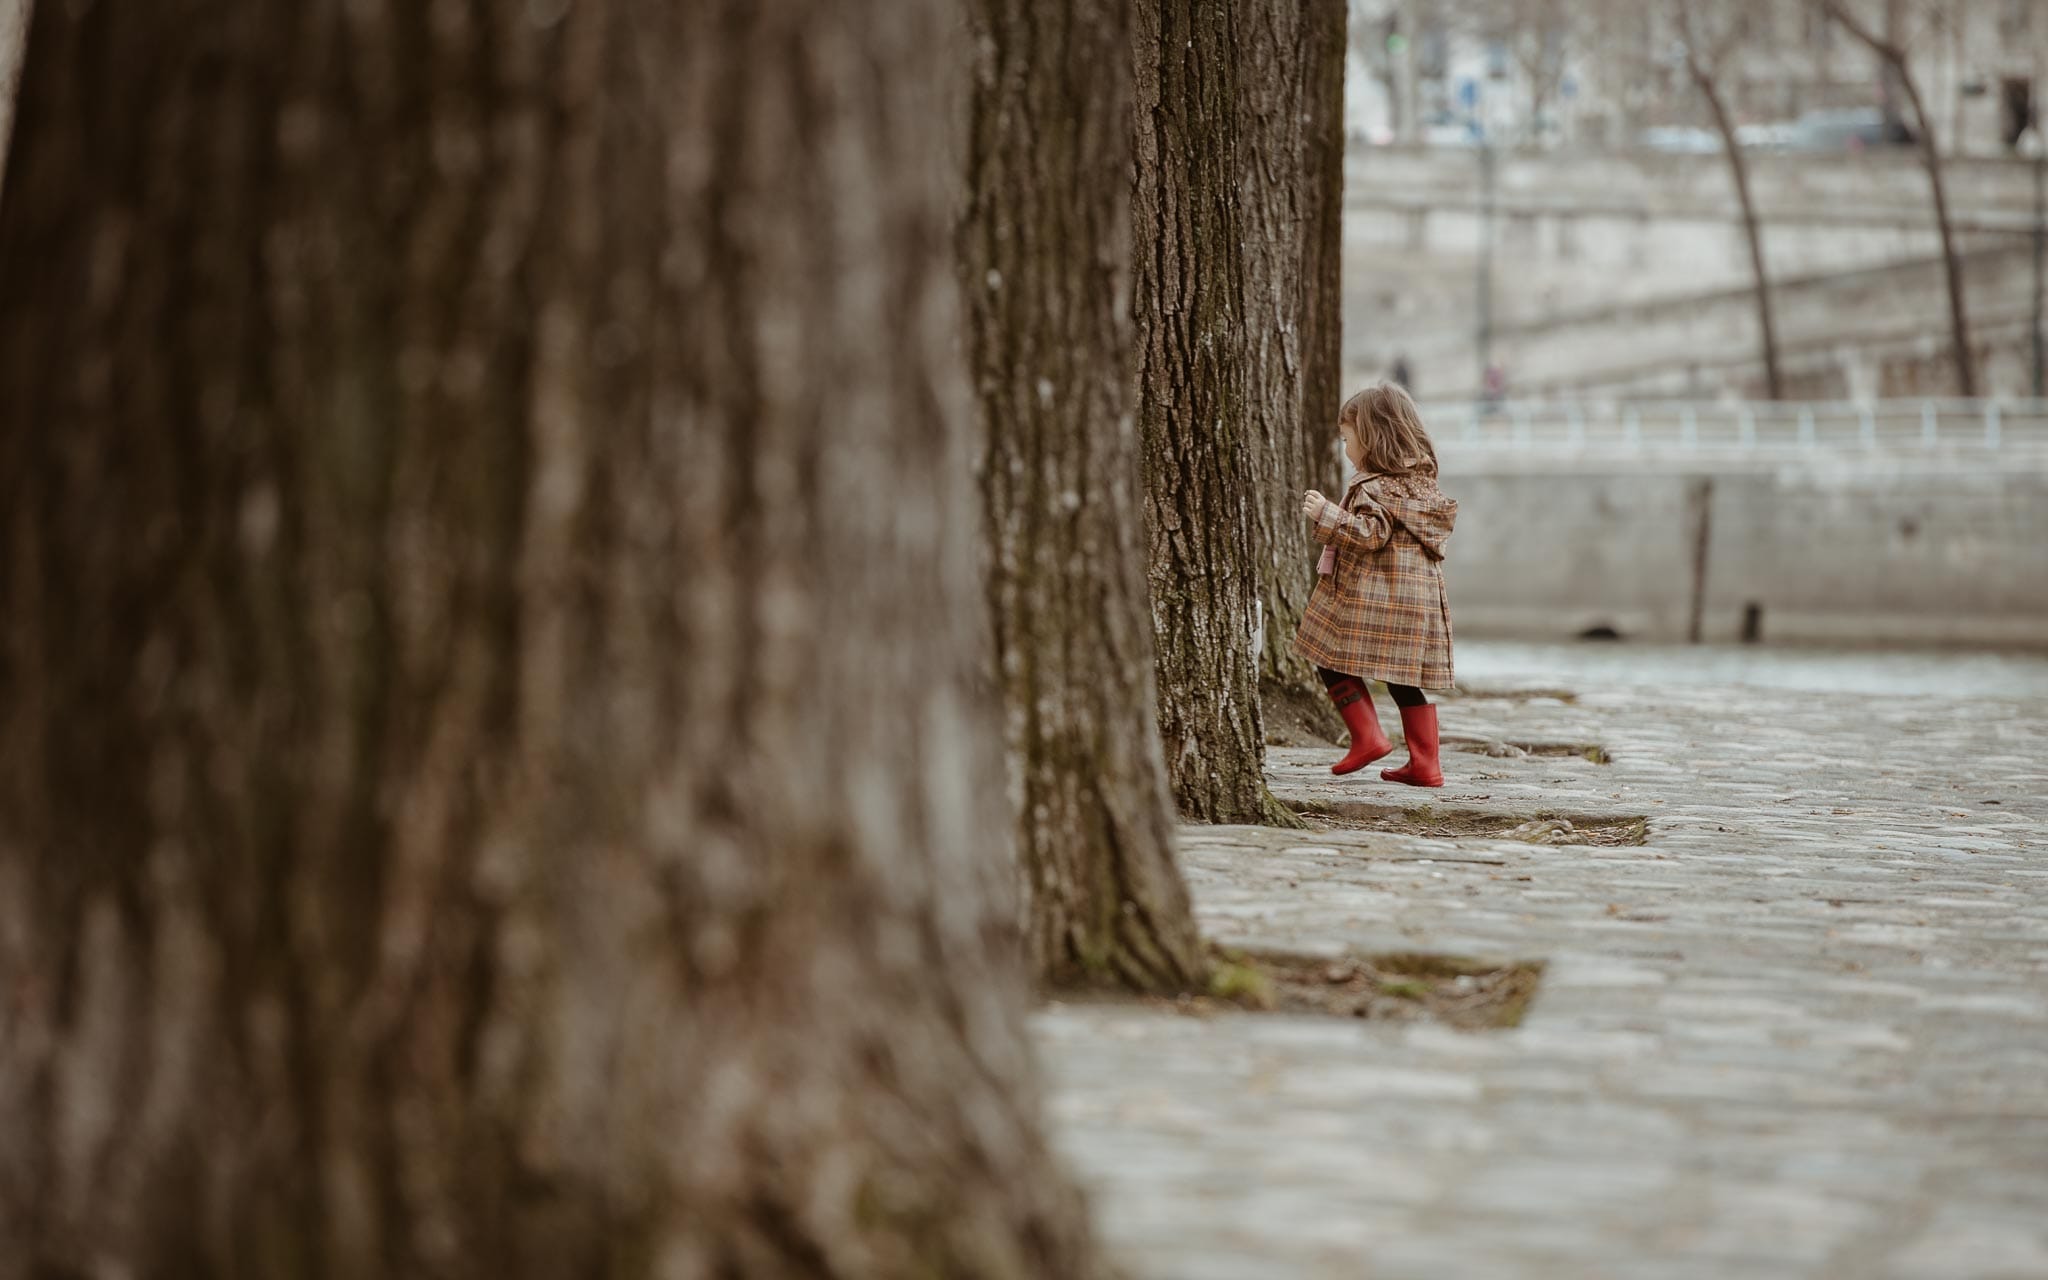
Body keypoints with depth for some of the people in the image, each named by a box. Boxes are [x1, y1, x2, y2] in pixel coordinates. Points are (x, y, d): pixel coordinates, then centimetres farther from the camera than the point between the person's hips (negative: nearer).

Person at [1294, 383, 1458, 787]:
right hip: (1418, 598, 8)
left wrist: (1327, 514, -20)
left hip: (1371, 598, -8)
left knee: (1332, 662, 3)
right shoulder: (1423, 481, 14)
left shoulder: (1374, 486, -12)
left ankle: (1367, 736, -4)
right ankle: (1426, 763, 7)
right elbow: (1446, 515, 22)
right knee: (1405, 681, 10)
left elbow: (1371, 533, -22)